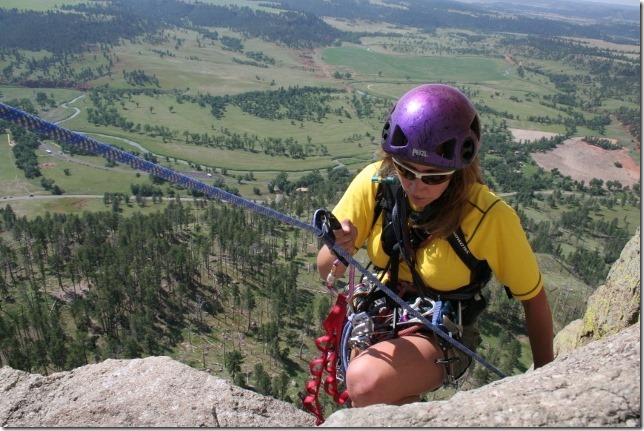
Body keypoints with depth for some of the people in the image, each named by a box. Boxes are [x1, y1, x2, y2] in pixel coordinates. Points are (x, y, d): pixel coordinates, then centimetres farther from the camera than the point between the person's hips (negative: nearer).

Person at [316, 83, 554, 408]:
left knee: (365, 382, -28)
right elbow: (326, 270, -11)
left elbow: (533, 298, -10)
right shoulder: (375, 182, -17)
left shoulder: (488, 217, -24)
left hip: (441, 336, -3)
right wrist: (339, 252, -33)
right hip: (376, 320, 4)